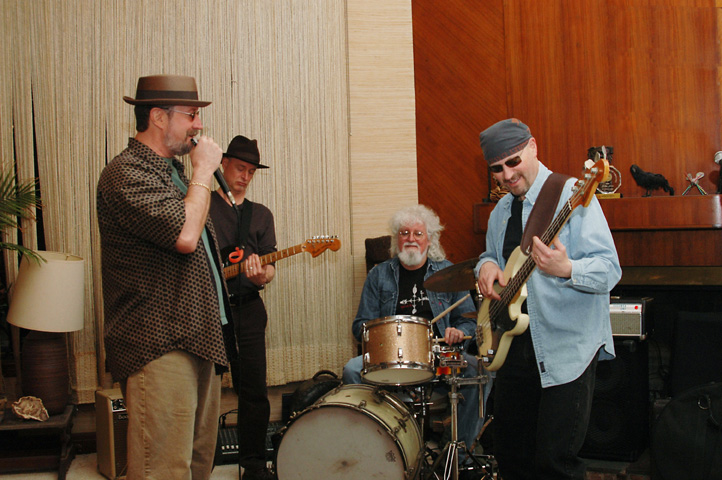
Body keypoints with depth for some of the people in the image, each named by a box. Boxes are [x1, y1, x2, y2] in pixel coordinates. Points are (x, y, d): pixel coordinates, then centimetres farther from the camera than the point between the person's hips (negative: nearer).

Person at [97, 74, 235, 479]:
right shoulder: (125, 173, -13)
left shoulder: (173, 170, 19)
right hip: (160, 350, -10)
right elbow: (184, 235, -25)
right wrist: (204, 171, -13)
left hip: (201, 340, 10)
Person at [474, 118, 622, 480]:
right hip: (514, 344, 7)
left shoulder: (570, 195, -12)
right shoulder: (501, 211, 12)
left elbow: (610, 269, -18)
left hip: (569, 348, -7)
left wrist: (566, 269, -38)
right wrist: (487, 265, 2)